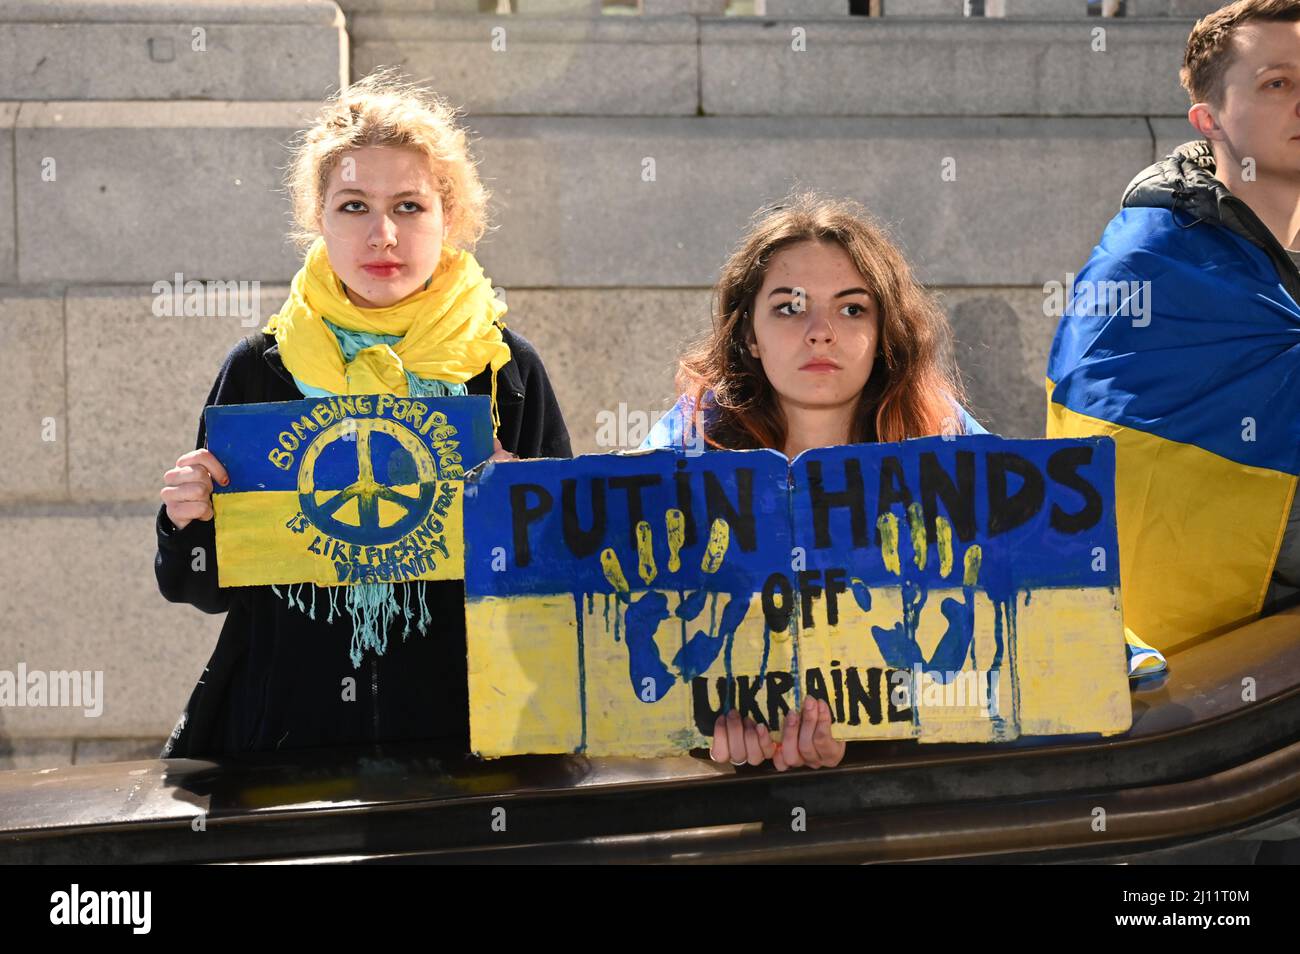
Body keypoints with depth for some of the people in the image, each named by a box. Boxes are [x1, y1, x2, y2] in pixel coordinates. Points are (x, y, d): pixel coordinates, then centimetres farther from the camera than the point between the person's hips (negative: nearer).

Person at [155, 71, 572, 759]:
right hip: (284, 728, 1)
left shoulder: (507, 368, 3)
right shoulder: (258, 370, 5)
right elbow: (211, 591, 13)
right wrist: (191, 524, -6)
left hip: (458, 734, -1)